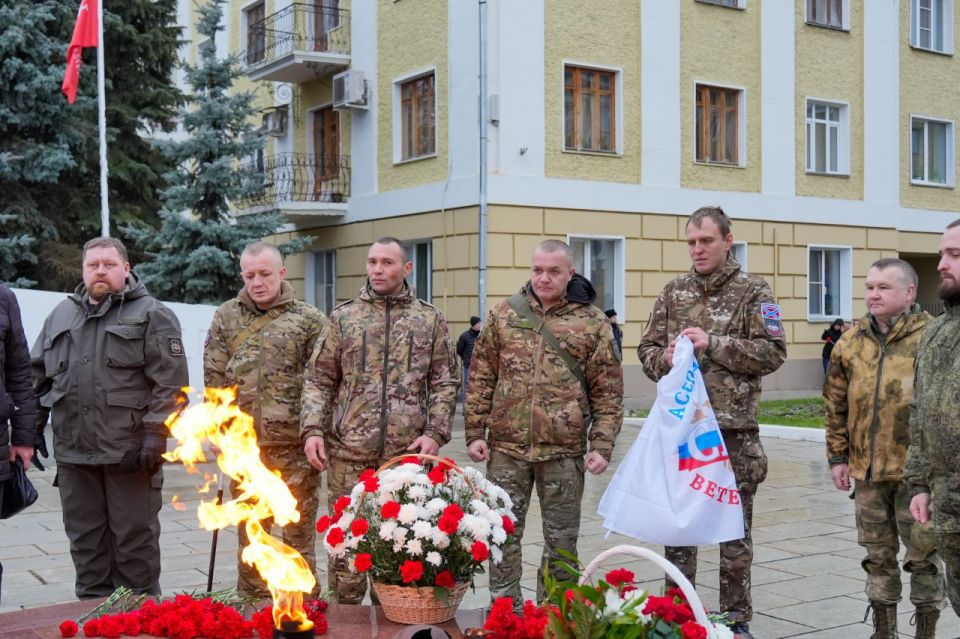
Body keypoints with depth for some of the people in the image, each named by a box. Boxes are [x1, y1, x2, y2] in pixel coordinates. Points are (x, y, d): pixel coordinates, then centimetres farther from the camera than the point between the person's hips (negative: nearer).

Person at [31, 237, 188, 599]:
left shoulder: (151, 315, -1)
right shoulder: (61, 316, 16)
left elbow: (170, 383, -8)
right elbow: (38, 375, 19)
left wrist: (155, 435, -15)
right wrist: (32, 426, 10)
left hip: (130, 452, -5)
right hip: (73, 451, 5)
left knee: (135, 538, 3)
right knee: (86, 540, 12)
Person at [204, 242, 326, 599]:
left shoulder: (309, 319, 1)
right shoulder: (226, 318, 9)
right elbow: (214, 379, 8)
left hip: (294, 444, -3)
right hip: (244, 445, 3)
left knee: (299, 528, 4)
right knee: (250, 532, 12)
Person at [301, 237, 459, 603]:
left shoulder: (430, 320, 8)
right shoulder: (343, 317, 8)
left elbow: (445, 382, 7)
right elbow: (318, 380, 7)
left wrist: (435, 433, -4)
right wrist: (312, 429, -5)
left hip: (408, 452, 0)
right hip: (349, 452, 0)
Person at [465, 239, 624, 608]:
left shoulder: (592, 322, 0)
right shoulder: (504, 314, 5)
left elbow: (607, 392, 0)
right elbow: (481, 378, 7)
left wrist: (602, 446, -6)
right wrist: (475, 432, 2)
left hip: (564, 451, -1)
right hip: (506, 446, 1)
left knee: (561, 540, 9)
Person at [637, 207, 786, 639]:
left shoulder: (753, 292, -1)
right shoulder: (673, 293, 10)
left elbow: (773, 352, -8)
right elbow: (647, 350, 14)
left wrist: (714, 344, -16)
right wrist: (665, 359, -9)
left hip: (734, 429, -3)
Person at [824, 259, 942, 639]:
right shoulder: (851, 344, 6)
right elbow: (835, 406, 11)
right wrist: (837, 456, 8)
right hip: (867, 469, 5)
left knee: (923, 554, 6)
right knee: (877, 554, 15)